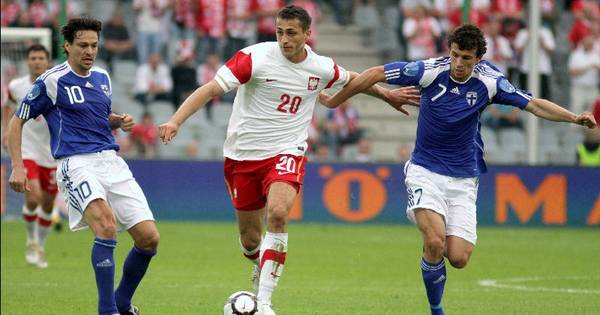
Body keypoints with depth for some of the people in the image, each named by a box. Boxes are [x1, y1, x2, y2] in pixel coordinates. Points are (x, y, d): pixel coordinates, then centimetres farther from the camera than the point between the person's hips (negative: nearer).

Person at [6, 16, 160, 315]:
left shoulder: (102, 77, 15)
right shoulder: (51, 81, -3)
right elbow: (16, 122, 3)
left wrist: (119, 121, 9)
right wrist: (17, 167, -6)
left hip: (112, 162, 6)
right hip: (76, 164, -6)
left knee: (149, 238, -3)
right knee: (106, 225, -32)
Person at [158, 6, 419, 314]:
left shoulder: (322, 68, -2)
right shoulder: (255, 57, -14)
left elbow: (352, 80, 22)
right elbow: (212, 88, -19)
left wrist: (387, 95, 27)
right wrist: (175, 121, -29)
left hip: (286, 152, 0)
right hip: (243, 153, 0)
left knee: (277, 213, -28)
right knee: (250, 238, 6)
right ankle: (261, 267, 45)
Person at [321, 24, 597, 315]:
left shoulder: (488, 81, -9)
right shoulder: (430, 71, -14)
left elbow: (534, 104, -8)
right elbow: (377, 74, -6)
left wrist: (574, 118, -22)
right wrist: (334, 101, 1)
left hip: (463, 178, 2)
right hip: (425, 171, -2)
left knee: (458, 259, -10)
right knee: (435, 241, -26)